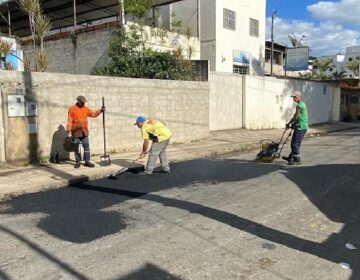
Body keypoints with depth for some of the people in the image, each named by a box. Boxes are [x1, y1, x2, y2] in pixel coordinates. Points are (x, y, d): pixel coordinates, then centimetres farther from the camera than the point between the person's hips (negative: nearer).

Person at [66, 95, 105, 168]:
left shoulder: (86, 108, 8)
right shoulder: (72, 109, -4)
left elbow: (93, 114, 15)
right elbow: (69, 121, -6)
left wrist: (100, 111, 0)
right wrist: (69, 132, -9)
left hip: (84, 132, 4)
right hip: (76, 132, -4)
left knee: (86, 146, 2)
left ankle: (87, 161, 9)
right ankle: (78, 162, 14)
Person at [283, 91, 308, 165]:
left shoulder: (299, 105, -14)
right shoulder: (302, 104, 18)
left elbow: (295, 117, -14)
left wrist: (288, 124, -1)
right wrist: (292, 124, 19)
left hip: (300, 127, -10)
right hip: (303, 126, 10)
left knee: (295, 144, -7)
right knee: (296, 143, 16)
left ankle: (297, 160, -3)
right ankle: (291, 157, 25)